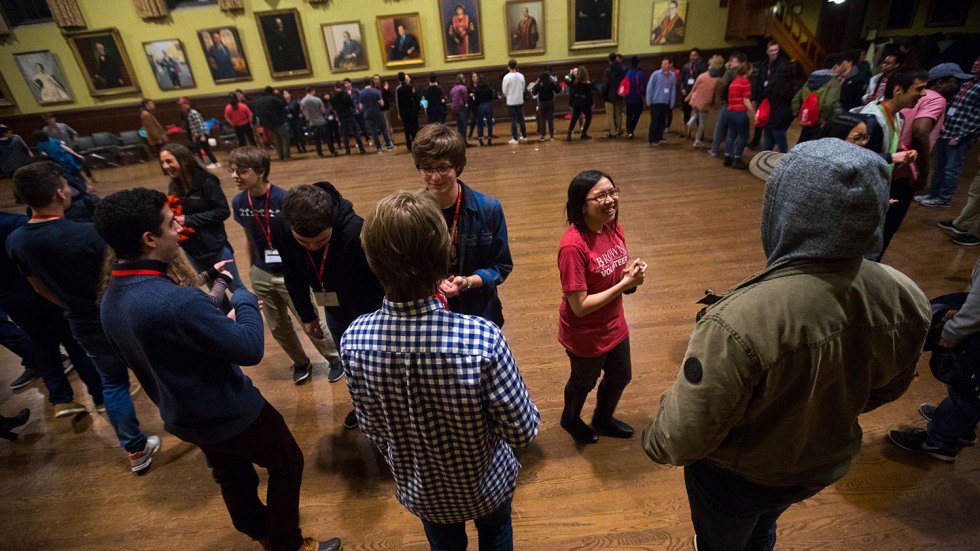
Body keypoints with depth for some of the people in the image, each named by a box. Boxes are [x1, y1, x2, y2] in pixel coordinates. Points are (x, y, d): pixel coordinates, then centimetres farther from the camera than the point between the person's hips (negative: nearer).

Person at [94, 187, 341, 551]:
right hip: (231, 413, -8)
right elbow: (250, 348, -30)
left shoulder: (111, 299, -6)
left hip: (182, 417, 8)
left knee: (232, 475, 29)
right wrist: (245, 300, -14)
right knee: (287, 464, 16)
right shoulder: (176, 301, -38)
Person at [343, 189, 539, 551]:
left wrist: (403, 462, 10)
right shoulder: (482, 339, -39)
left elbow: (371, 429, -10)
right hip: (484, 485, -2)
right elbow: (523, 433, -25)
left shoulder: (354, 341, -27)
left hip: (419, 490, 2)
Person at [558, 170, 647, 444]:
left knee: (620, 377, 28)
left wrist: (631, 271, -16)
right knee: (584, 382, 22)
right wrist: (625, 284, -28)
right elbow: (580, 306, -29)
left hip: (614, 325, 7)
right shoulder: (573, 246, -32)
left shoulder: (612, 227, -9)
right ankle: (570, 419, 57)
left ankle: (603, 419, 59)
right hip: (585, 335, -7)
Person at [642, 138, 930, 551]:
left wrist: (653, 441, -9)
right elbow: (886, 388, 0)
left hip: (737, 478, -5)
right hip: (826, 464, 5)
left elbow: (681, 439, -32)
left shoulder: (740, 322, -44)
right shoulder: (904, 299, -21)